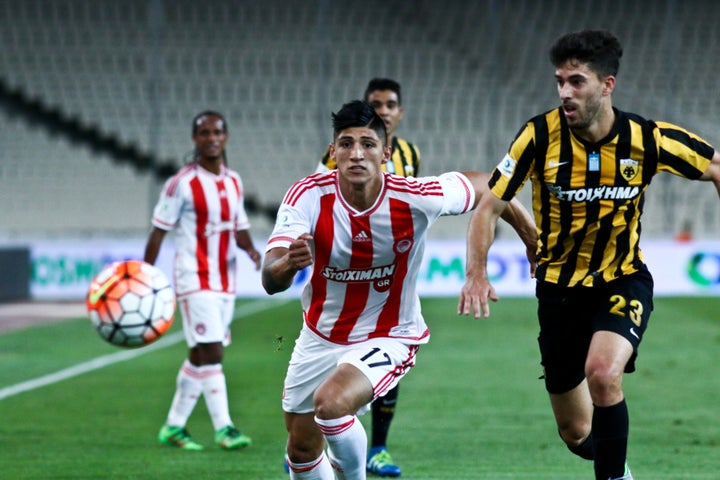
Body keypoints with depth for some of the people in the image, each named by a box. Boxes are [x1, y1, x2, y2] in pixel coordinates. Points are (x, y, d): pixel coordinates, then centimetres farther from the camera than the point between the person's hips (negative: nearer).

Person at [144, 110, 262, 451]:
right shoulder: (182, 183, -9)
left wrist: (251, 249, -2)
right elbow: (159, 231, -6)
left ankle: (173, 427, 18)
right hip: (195, 281, -7)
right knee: (211, 353, -14)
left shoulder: (233, 182, 11)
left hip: (225, 284, 7)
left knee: (199, 356, 10)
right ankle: (223, 428, -14)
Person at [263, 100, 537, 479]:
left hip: (389, 339, -3)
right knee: (301, 450, 12)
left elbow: (487, 186, -5)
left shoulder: (415, 198, -23)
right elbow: (270, 281, -30)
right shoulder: (309, 196, -21)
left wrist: (535, 242, 1)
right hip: (320, 336, 3)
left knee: (331, 403, -30)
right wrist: (288, 263, -54)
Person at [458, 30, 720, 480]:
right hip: (559, 287, 1)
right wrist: (477, 272, -27)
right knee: (576, 433, 7)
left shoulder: (647, 138, -15)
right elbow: (489, 207, -12)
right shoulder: (540, 135, -16)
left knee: (602, 371, -33)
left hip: (624, 281, -1)